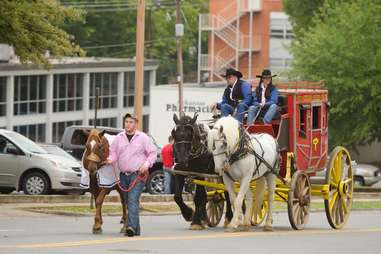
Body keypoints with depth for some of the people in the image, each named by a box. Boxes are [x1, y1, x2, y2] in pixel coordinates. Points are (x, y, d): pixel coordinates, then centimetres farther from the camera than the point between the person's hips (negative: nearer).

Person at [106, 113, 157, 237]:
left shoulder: (143, 138, -1)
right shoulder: (118, 138, 9)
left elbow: (152, 153, 2)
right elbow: (113, 152, 13)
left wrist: (147, 164, -13)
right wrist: (111, 159, -9)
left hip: (138, 174, -5)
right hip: (123, 174, 5)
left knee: (133, 199, -20)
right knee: (128, 202, 10)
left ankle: (131, 226, -31)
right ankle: (136, 229, 18)